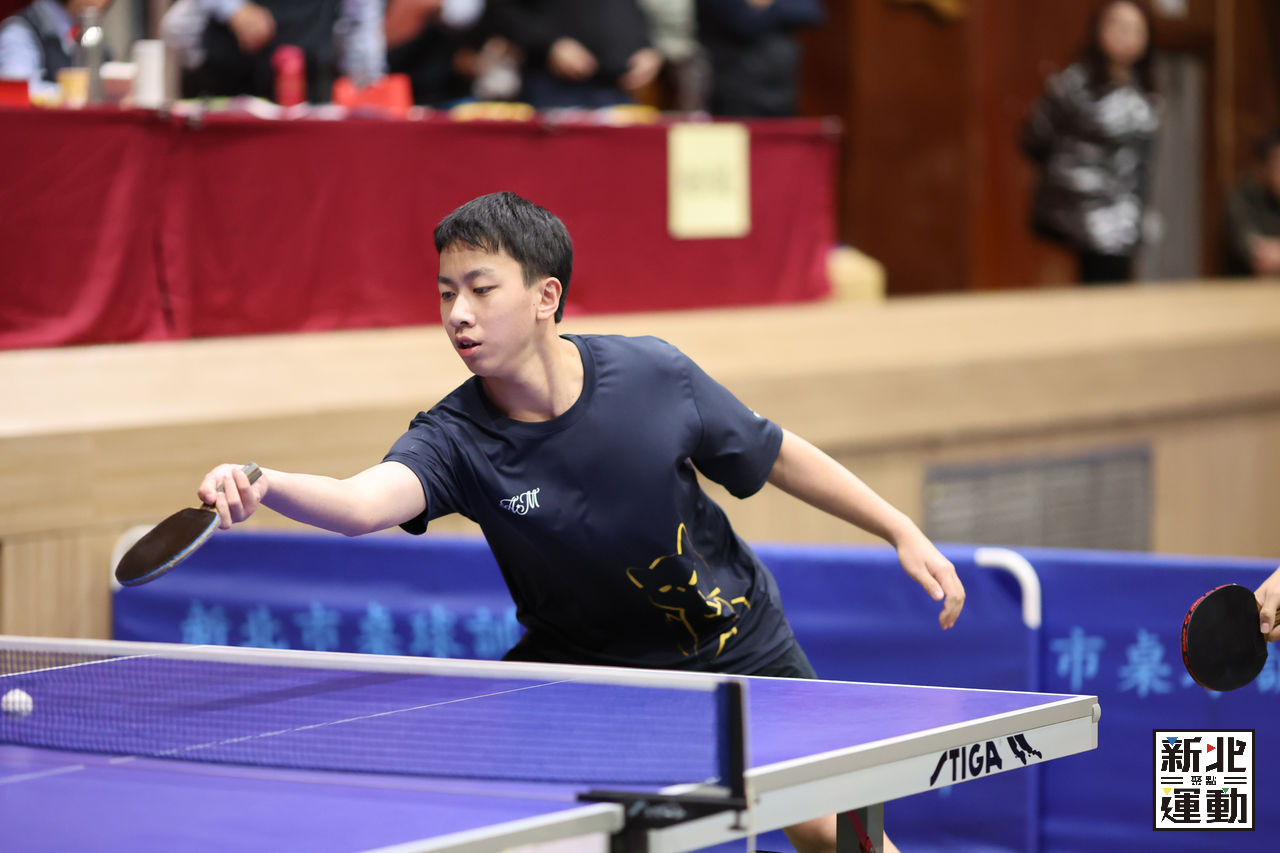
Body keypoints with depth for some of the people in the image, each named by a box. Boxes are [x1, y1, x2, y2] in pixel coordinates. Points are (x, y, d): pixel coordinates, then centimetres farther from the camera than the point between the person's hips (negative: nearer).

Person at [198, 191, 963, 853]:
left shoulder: (655, 375, -22)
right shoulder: (456, 440, -26)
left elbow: (776, 455, -5)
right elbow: (362, 502, -46)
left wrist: (903, 532, -2)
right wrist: (262, 487, -66)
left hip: (735, 645, 1)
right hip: (582, 662, 0)